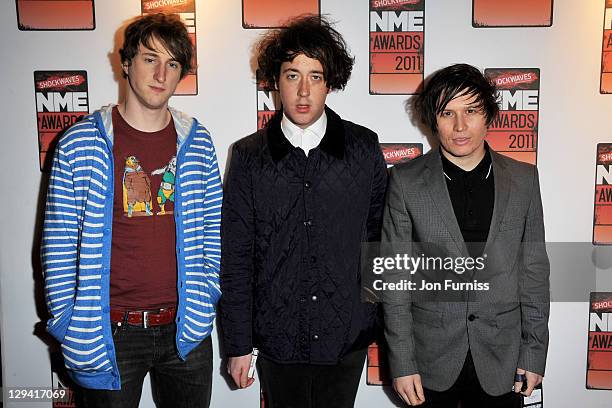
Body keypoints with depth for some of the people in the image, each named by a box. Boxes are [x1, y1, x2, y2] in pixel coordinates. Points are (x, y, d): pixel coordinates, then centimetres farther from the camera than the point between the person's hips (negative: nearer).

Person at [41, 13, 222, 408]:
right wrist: (70, 328, -5)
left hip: (186, 328, 3)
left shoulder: (197, 143, 0)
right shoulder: (80, 144, -7)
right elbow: (59, 245, -5)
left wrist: (205, 297, 1)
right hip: (110, 333, -2)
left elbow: (214, 228, 6)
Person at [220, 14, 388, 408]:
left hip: (347, 333, 0)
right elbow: (236, 257, -2)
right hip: (278, 335, 0)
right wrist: (238, 344, -2)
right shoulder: (249, 156, -4)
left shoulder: (364, 147, -3)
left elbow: (381, 235, 4)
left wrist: (387, 316, 4)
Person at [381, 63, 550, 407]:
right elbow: (395, 276, -7)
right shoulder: (406, 181, -8)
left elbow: (534, 271, 3)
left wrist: (534, 353, 2)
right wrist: (402, 363, -7)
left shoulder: (524, 179, -1)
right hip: (431, 358, -1)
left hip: (501, 358, 2)